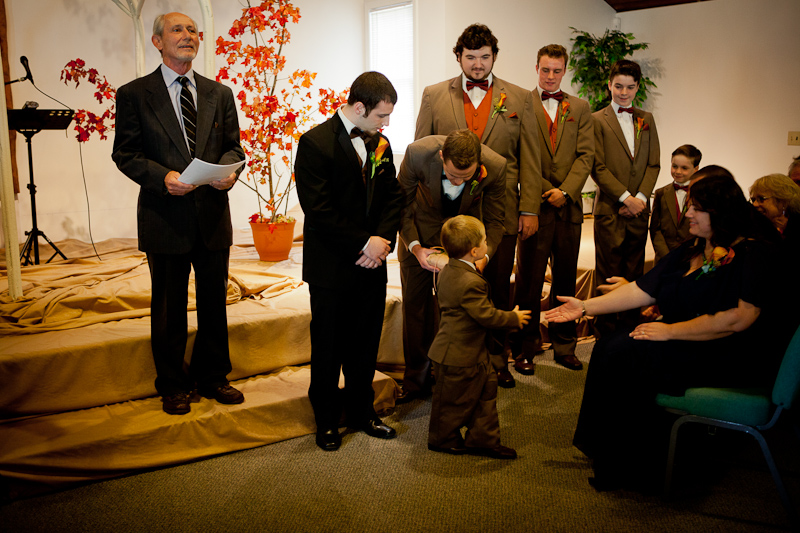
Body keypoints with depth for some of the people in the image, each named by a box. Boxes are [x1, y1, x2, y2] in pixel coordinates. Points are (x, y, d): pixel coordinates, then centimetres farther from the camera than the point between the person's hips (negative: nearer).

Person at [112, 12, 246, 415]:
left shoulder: (220, 94, 10)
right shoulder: (134, 94, 0)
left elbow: (233, 147, 10)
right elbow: (125, 154, -3)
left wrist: (230, 170, -12)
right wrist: (162, 176, -20)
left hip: (213, 215, 3)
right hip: (165, 218, -3)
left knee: (215, 301, 13)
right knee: (169, 307, 9)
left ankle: (212, 377, 30)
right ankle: (173, 385, 25)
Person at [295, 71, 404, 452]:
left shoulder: (380, 143, 8)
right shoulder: (315, 142, -12)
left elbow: (393, 196, 11)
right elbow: (318, 210, -17)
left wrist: (383, 240, -6)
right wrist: (364, 243, -16)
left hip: (371, 263, 5)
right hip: (331, 267, -5)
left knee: (366, 343, 13)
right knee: (328, 346, 8)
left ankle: (361, 411, 31)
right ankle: (326, 420, 25)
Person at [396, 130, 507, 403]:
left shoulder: (495, 166, -30)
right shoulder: (417, 153, -33)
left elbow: (494, 222, -14)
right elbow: (402, 204, -16)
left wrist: (483, 257, -30)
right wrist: (414, 247, -27)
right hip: (420, 232, 1)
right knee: (415, 304, 7)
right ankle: (416, 380, 23)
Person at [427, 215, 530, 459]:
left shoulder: (450, 270, 2)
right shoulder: (470, 282, -30)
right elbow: (487, 315, -23)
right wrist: (514, 318, -8)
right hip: (458, 355, -10)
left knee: (486, 389, 15)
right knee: (455, 400, 9)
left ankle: (483, 440, 24)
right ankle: (443, 439, 29)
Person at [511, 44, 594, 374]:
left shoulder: (580, 108, 14)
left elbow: (586, 155, 5)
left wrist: (566, 191, -9)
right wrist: (546, 190, -11)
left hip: (569, 206, 3)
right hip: (536, 206, -3)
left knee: (566, 280, 10)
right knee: (529, 281, 1)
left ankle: (564, 347, 21)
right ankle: (524, 349, 12)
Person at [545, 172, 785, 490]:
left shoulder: (754, 254, -14)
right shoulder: (691, 251, 12)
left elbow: (738, 319, -24)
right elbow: (643, 290, 9)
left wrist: (670, 331, -19)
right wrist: (586, 307, 3)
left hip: (734, 359, -9)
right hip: (685, 342, 9)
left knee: (625, 357, -22)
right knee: (610, 347, -9)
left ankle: (632, 470, -6)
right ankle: (613, 458, 0)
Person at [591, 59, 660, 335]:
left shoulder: (646, 120, 15)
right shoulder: (597, 120, 0)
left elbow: (654, 164, 10)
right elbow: (598, 168, -7)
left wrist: (640, 197, -4)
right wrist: (625, 198, -12)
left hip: (639, 208, 4)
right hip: (610, 208, -4)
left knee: (635, 271, 8)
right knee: (608, 273, -1)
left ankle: (631, 323, 18)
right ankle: (606, 327, 8)